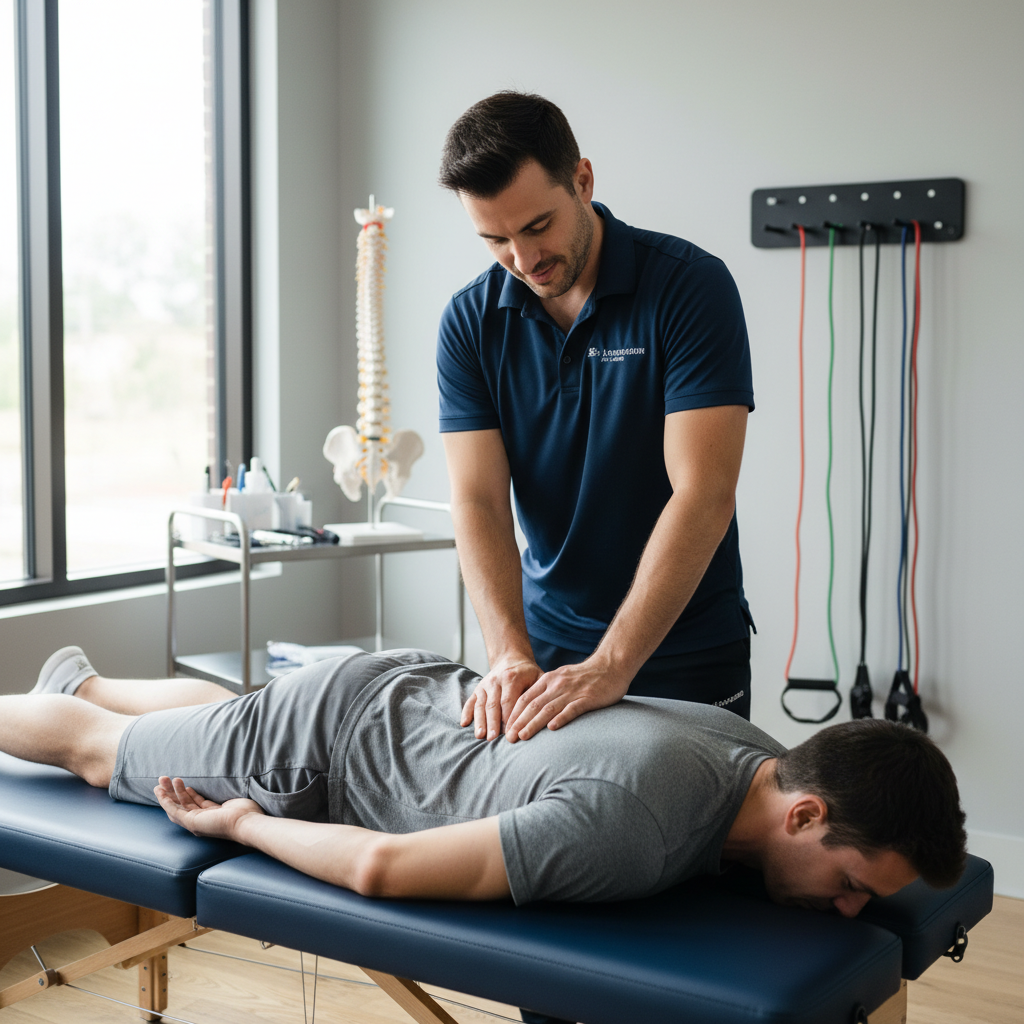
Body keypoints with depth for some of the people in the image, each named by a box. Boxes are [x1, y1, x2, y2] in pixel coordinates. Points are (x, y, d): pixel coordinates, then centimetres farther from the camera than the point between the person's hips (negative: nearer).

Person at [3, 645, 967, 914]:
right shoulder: (630, 835, -44)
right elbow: (383, 867, -39)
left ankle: (79, 678, 66)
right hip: (323, 753, -7)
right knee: (96, 748, 20)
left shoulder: (759, 753, -18)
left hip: (425, 690, 8)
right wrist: (241, 824, -24)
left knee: (222, 713, 38)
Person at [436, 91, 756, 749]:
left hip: (685, 653, -3)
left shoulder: (691, 286, -17)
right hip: (547, 645, 3)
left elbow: (703, 497, -24)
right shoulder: (471, 323, -6)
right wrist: (511, 656, -27)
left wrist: (611, 667, -31)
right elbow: (479, 502, -11)